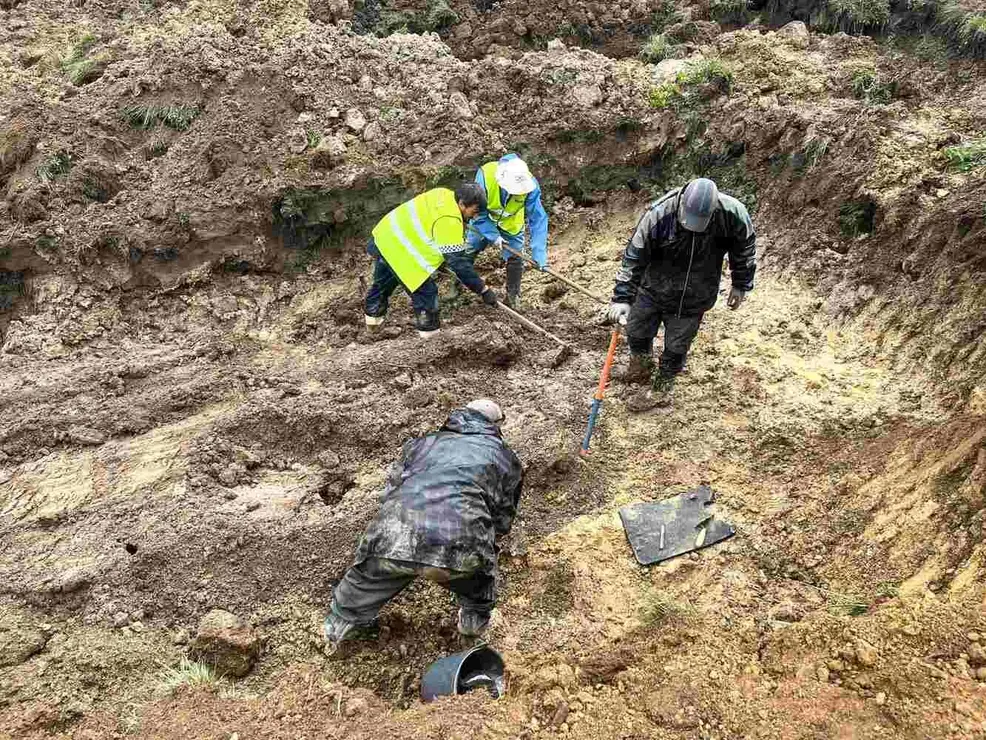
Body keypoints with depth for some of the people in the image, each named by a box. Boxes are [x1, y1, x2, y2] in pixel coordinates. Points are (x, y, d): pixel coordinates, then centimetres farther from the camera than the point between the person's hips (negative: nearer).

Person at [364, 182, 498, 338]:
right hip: (397, 250, -10)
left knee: (382, 283, 31)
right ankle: (429, 331, 6)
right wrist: (483, 290, -20)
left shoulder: (443, 195, 1)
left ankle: (373, 316, 52)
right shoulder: (449, 221, -25)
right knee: (426, 292, -4)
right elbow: (458, 262, -25)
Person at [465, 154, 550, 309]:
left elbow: (538, 219, -34)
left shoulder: (530, 184, -35)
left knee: (515, 259, -6)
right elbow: (478, 211, -27)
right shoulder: (485, 175, -38)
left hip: (511, 226, 0)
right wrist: (493, 236, -33)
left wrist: (539, 254, -40)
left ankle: (513, 296, 13)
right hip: (483, 222, 0)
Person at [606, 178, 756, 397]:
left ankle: (664, 382, 38)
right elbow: (634, 256, -22)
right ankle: (641, 365, 48)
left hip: (693, 299, 0)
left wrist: (741, 286, 6)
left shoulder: (732, 214, -23)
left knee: (677, 346, 11)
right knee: (637, 332, 17)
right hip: (654, 289, 0)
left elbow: (744, 249, -3)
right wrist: (623, 297, -25)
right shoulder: (659, 215, -29)